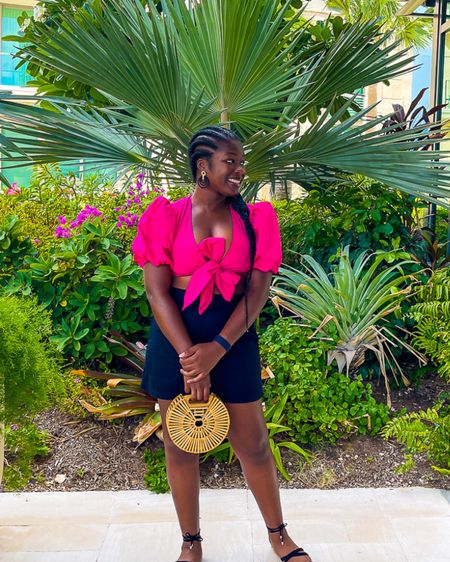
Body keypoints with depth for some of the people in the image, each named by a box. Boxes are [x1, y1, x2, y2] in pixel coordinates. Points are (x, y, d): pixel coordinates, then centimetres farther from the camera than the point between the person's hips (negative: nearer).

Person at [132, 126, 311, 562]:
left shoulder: (253, 219, 3)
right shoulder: (166, 216, -1)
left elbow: (258, 290, -5)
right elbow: (156, 289, -7)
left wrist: (216, 349, -15)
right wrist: (189, 356, -14)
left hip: (234, 336, 1)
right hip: (175, 336, 0)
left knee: (253, 444, 10)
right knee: (180, 445, 11)